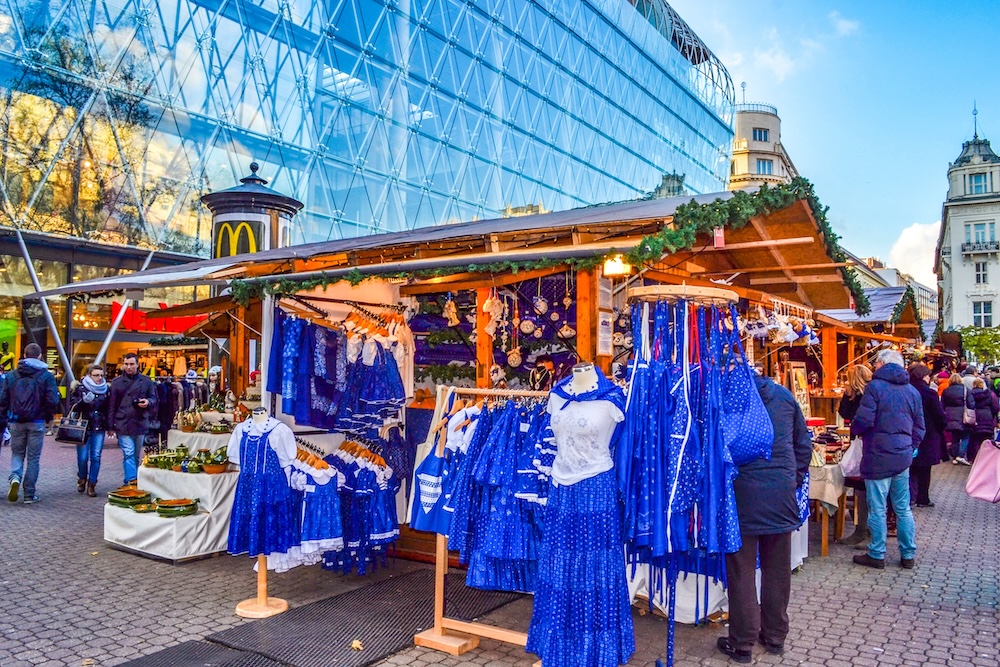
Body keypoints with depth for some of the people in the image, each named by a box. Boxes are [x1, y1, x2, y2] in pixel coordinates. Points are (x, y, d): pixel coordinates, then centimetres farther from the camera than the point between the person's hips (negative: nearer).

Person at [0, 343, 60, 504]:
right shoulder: (46, 376, -7)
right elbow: (52, 401, -12)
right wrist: (47, 416, 5)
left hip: (16, 422, 2)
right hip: (36, 423, -2)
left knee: (17, 453, 18)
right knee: (33, 458, 6)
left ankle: (15, 477, -11)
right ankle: (29, 494, 10)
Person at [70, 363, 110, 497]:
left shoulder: (106, 389, 8)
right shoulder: (80, 389, 0)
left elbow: (109, 409, 15)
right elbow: (72, 407, -5)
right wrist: (83, 401, -24)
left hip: (99, 428, 2)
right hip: (83, 427, -2)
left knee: (96, 457, -2)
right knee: (83, 457, -1)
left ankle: (91, 485, 9)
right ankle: (82, 479, 27)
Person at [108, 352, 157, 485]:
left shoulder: (146, 381, 6)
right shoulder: (117, 382, 2)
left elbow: (153, 398, 13)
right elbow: (112, 405, 3)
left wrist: (148, 402, -12)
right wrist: (111, 425, 0)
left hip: (140, 423, 3)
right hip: (123, 423, -3)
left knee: (136, 455, 12)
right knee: (128, 453, -12)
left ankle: (133, 480, 23)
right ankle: (131, 480, -16)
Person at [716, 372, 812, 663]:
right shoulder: (783, 394, 6)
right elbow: (804, 441, 11)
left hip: (743, 494, -4)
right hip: (782, 493, 4)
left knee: (742, 571, 5)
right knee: (778, 568, 14)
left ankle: (742, 643, 13)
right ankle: (775, 636, 27)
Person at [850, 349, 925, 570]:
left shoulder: (875, 387, -11)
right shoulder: (912, 391, 10)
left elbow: (863, 421, -18)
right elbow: (919, 427, 12)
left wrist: (855, 428, 2)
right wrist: (910, 448, 20)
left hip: (879, 457, -6)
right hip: (903, 456, 7)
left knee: (877, 509, 2)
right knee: (903, 508, 14)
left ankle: (877, 555, 10)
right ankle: (908, 555, 20)